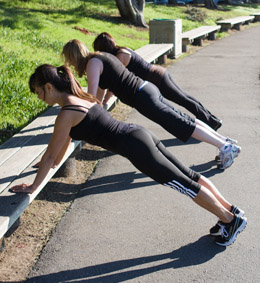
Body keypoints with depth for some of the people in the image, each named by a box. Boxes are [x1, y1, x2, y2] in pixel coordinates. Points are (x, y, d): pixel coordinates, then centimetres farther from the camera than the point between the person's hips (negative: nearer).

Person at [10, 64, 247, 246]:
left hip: (136, 147, -9)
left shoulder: (67, 113, -15)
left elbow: (51, 154, -10)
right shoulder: (77, 97, 13)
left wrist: (32, 187, 0)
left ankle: (232, 219, 11)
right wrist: (51, 163, 36)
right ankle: (230, 210, 22)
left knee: (185, 184, 0)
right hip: (140, 135, 9)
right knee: (189, 175, 12)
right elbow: (65, 140, 27)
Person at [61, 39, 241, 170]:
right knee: (182, 119, 11)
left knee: (180, 125, -8)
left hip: (142, 97, -9)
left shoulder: (92, 63, -10)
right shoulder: (100, 57, 19)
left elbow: (91, 96, -13)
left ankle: (226, 147, -7)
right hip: (148, 89, 9)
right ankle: (225, 141, 14)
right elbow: (100, 93, 26)